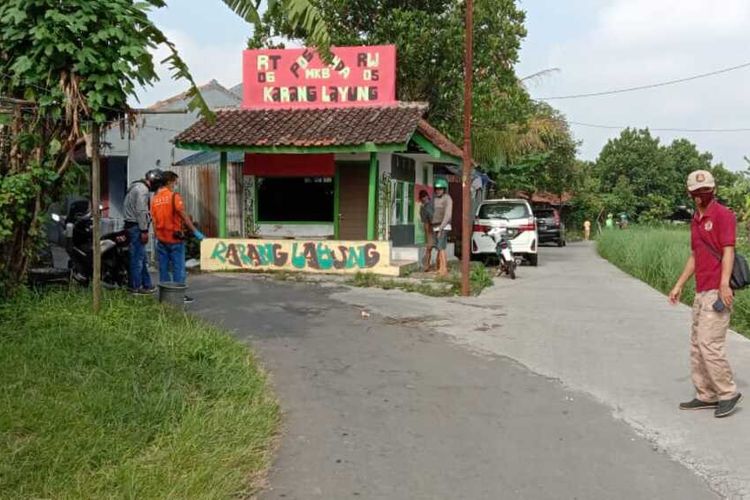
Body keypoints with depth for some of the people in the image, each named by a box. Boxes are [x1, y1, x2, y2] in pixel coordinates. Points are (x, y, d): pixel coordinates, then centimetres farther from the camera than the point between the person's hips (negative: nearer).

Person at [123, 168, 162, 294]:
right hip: (137, 227, -11)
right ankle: (135, 287, -1)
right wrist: (144, 231, -19)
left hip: (132, 226, 11)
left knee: (141, 257, 14)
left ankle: (146, 285, 20)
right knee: (138, 257, -5)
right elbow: (141, 212, -21)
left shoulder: (138, 187, 18)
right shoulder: (143, 190, -15)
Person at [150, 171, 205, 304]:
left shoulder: (155, 198, 9)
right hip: (175, 238, -6)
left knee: (163, 268, 10)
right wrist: (195, 231, -16)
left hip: (161, 239, 6)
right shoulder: (174, 196, -10)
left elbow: (154, 221, 10)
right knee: (178, 268, 1)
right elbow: (184, 216, -16)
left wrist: (157, 236, 16)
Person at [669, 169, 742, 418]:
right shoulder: (696, 220, 17)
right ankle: (706, 396, 19)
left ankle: (728, 393, 2)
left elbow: (728, 251, -17)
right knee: (697, 345, 11)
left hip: (717, 291, -9)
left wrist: (724, 284, -28)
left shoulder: (723, 214, -8)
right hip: (701, 292, 9)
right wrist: (679, 285, 22)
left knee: (709, 344, -12)